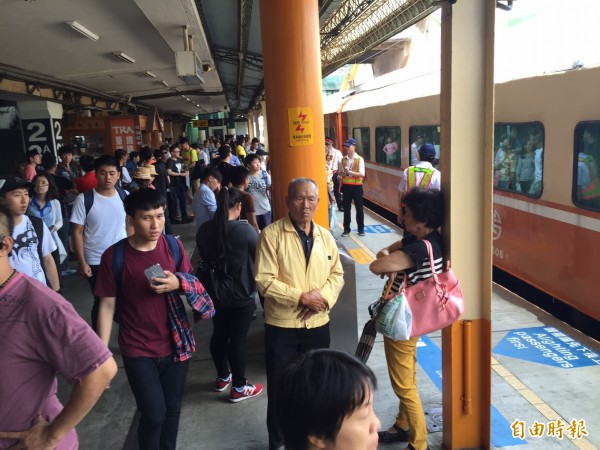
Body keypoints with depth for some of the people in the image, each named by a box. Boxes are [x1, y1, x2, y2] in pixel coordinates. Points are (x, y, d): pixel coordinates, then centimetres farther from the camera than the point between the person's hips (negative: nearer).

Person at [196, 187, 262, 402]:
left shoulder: (204, 230, -5)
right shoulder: (244, 229, -21)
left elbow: (204, 260, 8)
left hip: (216, 293, 5)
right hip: (242, 295, -5)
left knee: (219, 335, 19)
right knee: (238, 339, 6)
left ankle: (222, 377, 39)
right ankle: (239, 388, 21)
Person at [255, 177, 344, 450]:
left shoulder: (325, 236, 4)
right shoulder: (271, 235, -12)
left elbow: (337, 274, 7)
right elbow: (265, 281, -17)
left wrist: (323, 296, -13)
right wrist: (302, 297, -21)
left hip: (318, 324, 4)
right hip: (281, 325, -4)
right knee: (280, 388, 11)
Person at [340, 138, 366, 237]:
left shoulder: (359, 159, -7)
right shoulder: (343, 159, 5)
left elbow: (362, 174, -15)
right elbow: (341, 173, 10)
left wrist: (350, 172, -23)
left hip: (356, 186, -3)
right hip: (346, 186, 3)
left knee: (359, 208, 6)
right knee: (346, 208, 8)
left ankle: (361, 229, 17)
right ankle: (346, 229, 18)